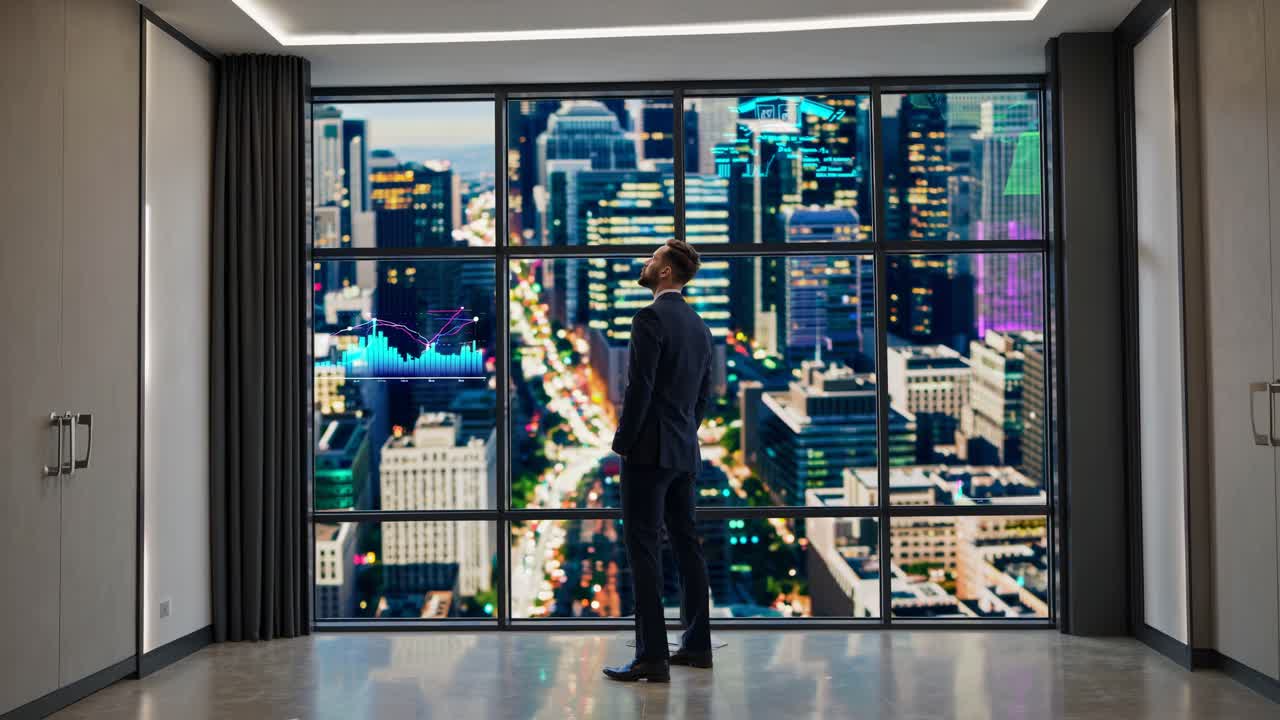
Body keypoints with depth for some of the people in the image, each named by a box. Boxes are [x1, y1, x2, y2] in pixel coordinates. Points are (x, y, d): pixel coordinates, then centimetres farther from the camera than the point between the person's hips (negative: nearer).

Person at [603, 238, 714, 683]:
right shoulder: (699, 326, 14)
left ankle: (652, 656, -8)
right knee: (686, 543, 12)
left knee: (642, 547, -7)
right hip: (685, 451, 9)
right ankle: (696, 644, 19)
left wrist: (622, 443, -9)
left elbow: (640, 387, -17)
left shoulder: (650, 318, -12)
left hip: (650, 450, -9)